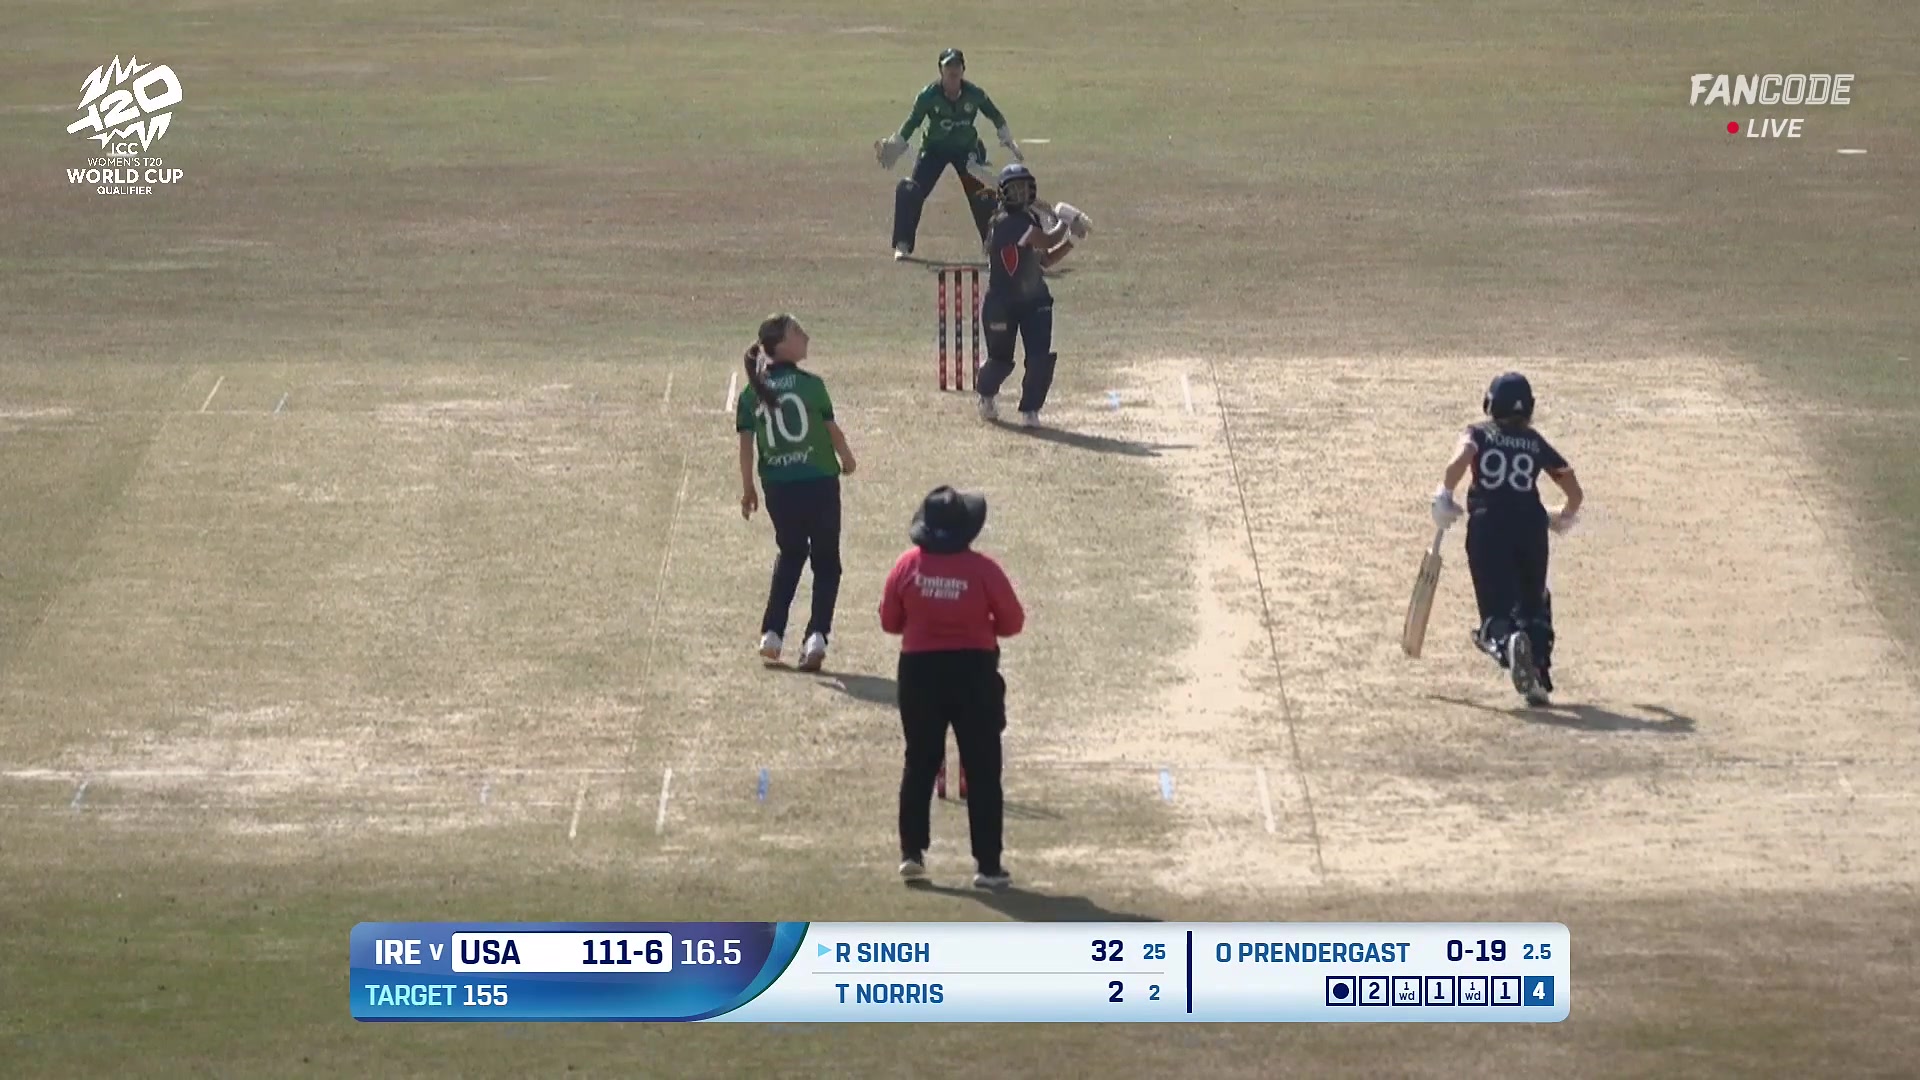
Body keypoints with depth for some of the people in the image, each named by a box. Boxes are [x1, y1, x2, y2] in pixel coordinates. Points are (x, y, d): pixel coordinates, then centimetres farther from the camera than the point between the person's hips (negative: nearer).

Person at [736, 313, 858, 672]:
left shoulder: (752, 393, 1)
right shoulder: (809, 384, -9)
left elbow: (746, 444, 1)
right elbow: (832, 428, -3)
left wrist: (747, 489, 11)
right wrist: (846, 458, 17)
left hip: (778, 486, 4)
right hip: (819, 481, -4)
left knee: (790, 554, 24)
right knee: (826, 561, 9)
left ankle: (772, 632, 16)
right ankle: (817, 633, -7)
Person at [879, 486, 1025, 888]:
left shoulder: (908, 565, -7)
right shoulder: (981, 569, -13)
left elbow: (889, 621, 2)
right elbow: (1012, 621, -5)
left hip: (919, 670, 2)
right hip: (974, 670, -2)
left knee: (919, 764, 16)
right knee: (982, 769, 4)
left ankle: (912, 853, 14)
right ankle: (988, 865, 3)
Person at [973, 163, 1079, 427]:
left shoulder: (1033, 219, 6)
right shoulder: (1007, 222, -22)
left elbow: (1045, 260, 12)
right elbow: (1048, 240, -29)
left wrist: (1069, 242, 0)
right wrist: (1064, 224, -10)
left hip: (1034, 299, 6)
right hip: (1002, 303, -6)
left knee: (1041, 358, -7)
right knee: (1001, 360, 7)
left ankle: (1030, 409, 8)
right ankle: (985, 393, 40)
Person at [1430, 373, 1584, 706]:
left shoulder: (1479, 434, 10)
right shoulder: (1537, 444, 16)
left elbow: (1460, 459, -14)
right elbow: (1575, 491, 20)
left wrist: (1444, 497, -5)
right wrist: (1566, 517, 39)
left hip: (1487, 527, -2)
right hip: (1531, 528, 2)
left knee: (1496, 604, -2)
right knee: (1533, 603, 18)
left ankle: (1506, 641, -38)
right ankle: (1538, 679, 4)